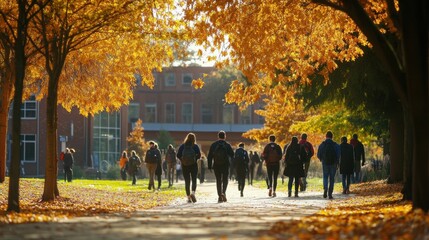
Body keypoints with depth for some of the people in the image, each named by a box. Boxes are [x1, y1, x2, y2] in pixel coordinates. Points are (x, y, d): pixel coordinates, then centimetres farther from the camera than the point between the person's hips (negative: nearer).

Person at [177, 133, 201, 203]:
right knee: (194, 180, 4)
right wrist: (195, 159, 8)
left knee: (187, 181, 7)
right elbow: (199, 155, -11)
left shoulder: (182, 146, 1)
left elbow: (178, 155, -4)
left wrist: (182, 160, 12)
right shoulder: (195, 146, -4)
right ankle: (193, 192, -21)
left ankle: (188, 197, 6)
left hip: (185, 166, 2)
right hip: (193, 165, -1)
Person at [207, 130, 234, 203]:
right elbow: (232, 155, -5)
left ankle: (220, 196, 3)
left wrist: (209, 166, 5)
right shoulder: (227, 145, -2)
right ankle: (223, 192, -18)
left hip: (216, 166, 1)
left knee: (218, 181, 9)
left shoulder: (213, 145, 3)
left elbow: (209, 156, 2)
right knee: (225, 180, 7)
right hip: (225, 165, -1)